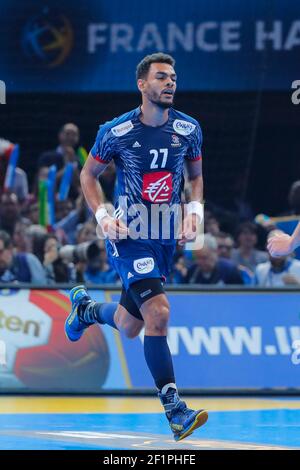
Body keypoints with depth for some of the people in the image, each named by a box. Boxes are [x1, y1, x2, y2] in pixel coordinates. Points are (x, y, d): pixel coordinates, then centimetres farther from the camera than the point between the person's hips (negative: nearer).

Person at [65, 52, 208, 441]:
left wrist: (195, 212, -3)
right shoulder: (116, 132, -10)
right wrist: (102, 215, -10)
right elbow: (88, 174, 4)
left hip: (167, 238, 5)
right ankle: (174, 411, -21)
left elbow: (196, 176, 15)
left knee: (129, 327, 16)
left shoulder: (188, 129, 0)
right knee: (158, 312, -22)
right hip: (128, 236, -5)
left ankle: (85, 307, 51)